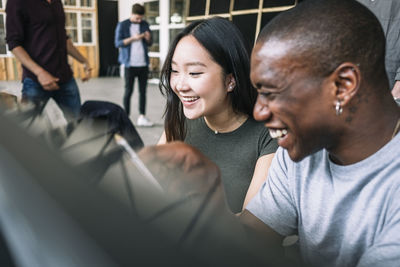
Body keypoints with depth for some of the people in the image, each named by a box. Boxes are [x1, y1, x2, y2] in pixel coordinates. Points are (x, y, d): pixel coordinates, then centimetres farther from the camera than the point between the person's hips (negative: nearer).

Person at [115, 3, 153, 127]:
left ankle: (142, 117, 9)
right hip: (130, 64, -4)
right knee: (128, 91, 1)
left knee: (143, 91, 4)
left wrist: (148, 38, -8)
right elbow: (118, 43, -6)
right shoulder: (122, 25, 0)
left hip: (143, 63, 4)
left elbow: (150, 43, 14)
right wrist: (133, 38, -17)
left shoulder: (145, 24, 11)